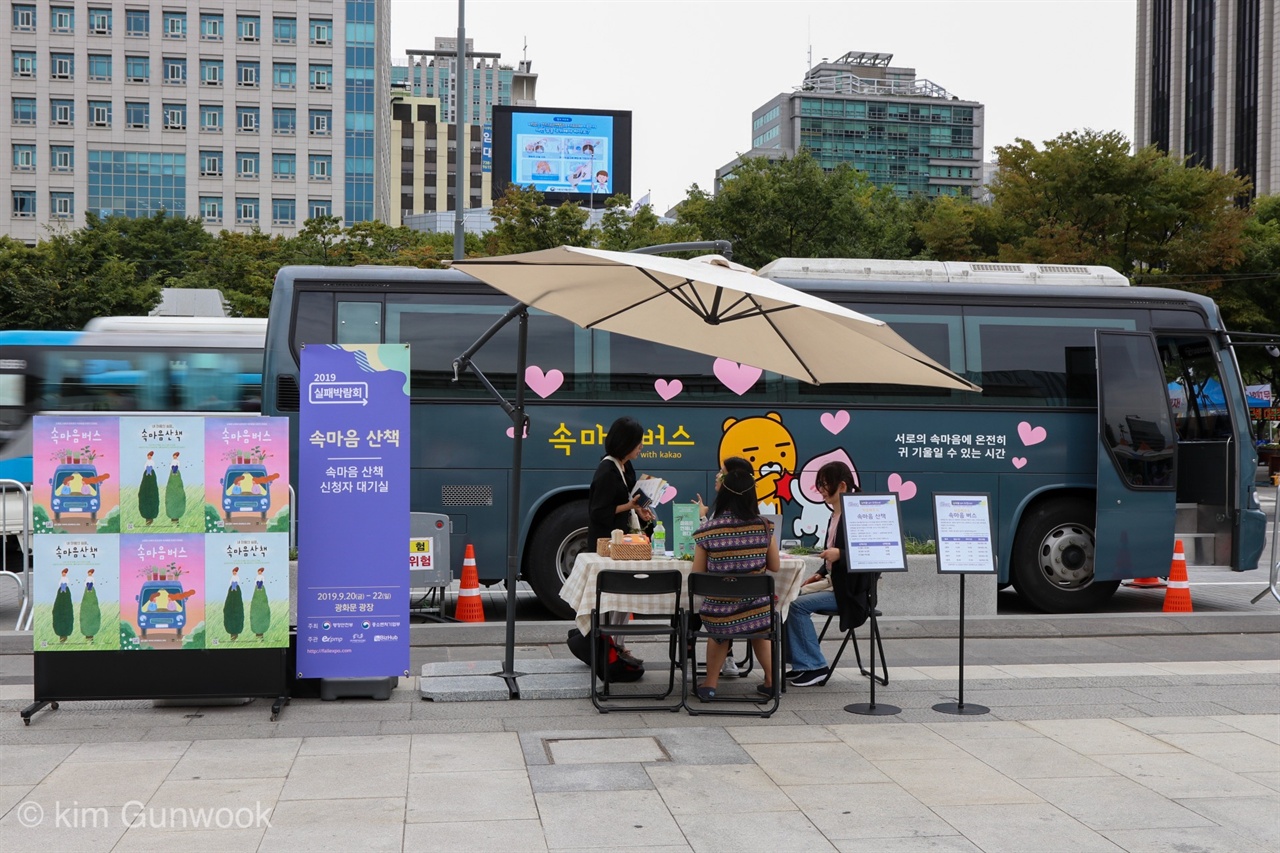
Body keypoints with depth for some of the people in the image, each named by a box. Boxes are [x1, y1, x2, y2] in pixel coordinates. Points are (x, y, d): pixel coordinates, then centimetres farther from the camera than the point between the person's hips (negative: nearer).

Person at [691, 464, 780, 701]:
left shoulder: (707, 530, -10)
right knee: (758, 627, 37)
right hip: (759, 611, 1)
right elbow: (774, 567, 7)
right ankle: (770, 680, 37)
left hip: (718, 615, -1)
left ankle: (710, 683, 33)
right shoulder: (763, 527, -5)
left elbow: (698, 574, -2)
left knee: (720, 632, 35)